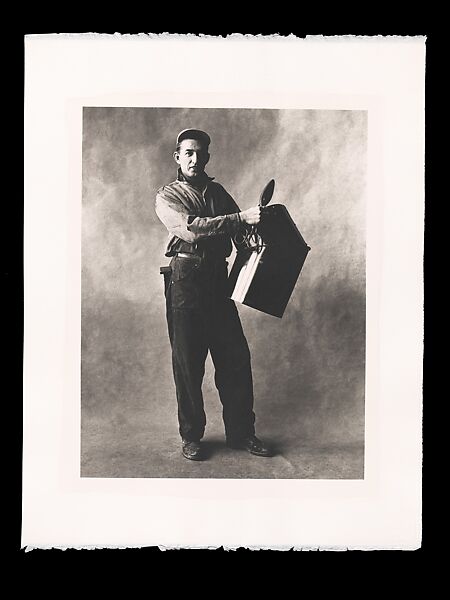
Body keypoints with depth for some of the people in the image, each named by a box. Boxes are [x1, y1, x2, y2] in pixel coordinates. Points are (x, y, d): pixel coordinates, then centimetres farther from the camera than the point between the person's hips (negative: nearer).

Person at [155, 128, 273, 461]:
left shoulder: (218, 192, 17)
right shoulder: (167, 196, 0)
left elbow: (239, 231, 17)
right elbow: (192, 230, -18)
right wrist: (242, 218, -26)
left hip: (219, 279, 5)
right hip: (186, 280, -4)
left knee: (235, 356, 3)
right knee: (188, 361, 2)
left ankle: (241, 432, 16)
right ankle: (191, 436, 16)